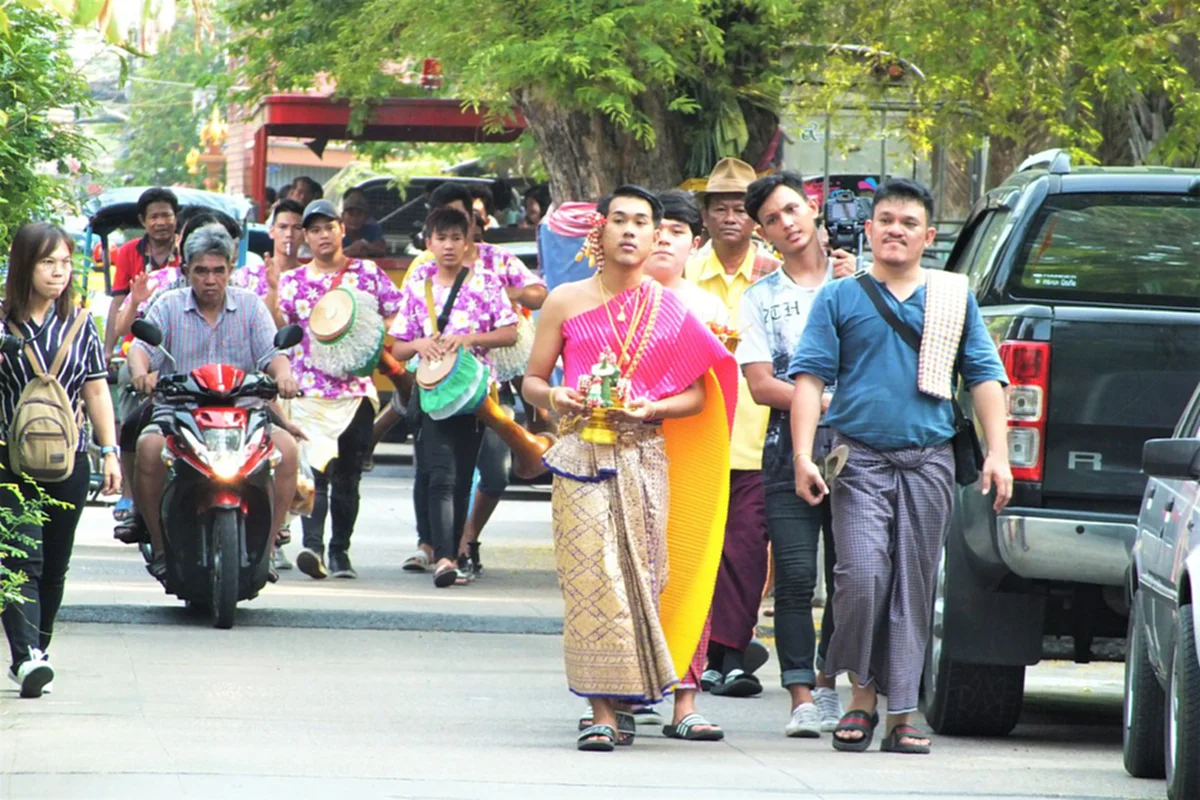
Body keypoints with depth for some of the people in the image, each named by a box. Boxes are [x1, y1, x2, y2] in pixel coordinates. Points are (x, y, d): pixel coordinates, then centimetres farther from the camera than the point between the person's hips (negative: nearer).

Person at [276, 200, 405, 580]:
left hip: (357, 388, 1)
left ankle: (340, 552, 16)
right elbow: (277, 328, 1)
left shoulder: (368, 273, 8)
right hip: (310, 389, -1)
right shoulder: (293, 281, 10)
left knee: (348, 477, 7)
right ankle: (313, 546, -27)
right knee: (316, 470, -18)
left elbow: (398, 318, 8)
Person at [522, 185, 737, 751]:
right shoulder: (567, 302, 8)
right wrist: (555, 398, -10)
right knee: (591, 576, -10)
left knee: (646, 573, -3)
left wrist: (651, 408, -10)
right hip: (583, 452, -1)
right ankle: (604, 712, -11)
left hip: (646, 455, 1)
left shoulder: (670, 309, 9)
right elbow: (532, 380, 12)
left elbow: (697, 395, 8)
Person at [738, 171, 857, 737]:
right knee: (795, 578, -7)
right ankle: (802, 697, -6)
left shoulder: (857, 281, 11)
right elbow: (762, 386, 2)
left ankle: (829, 684, 15)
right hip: (792, 444, 0)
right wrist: (826, 401, -11)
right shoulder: (762, 298, 11)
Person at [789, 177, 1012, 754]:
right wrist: (804, 455, -8)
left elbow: (984, 377, 12)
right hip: (860, 458, -2)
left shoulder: (955, 299, 13)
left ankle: (901, 714, 7)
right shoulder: (840, 299, 7)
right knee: (862, 576, -16)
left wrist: (997, 453, 1)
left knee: (913, 588, 2)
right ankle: (863, 696, 1)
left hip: (929, 462, 2)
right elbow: (810, 377, 3)